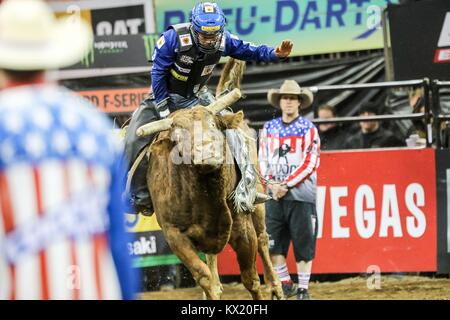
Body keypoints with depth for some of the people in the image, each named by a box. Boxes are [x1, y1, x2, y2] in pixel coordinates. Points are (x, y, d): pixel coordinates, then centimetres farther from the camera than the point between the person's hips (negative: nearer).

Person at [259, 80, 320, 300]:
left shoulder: (308, 129, -1)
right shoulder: (269, 128, 11)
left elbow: (309, 164, -7)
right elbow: (262, 159, 12)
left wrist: (286, 185, -13)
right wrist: (271, 183, -4)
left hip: (300, 195, -4)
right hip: (274, 195, 4)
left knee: (303, 244, -1)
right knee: (272, 242, 2)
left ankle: (303, 289, 6)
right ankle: (284, 285, 14)